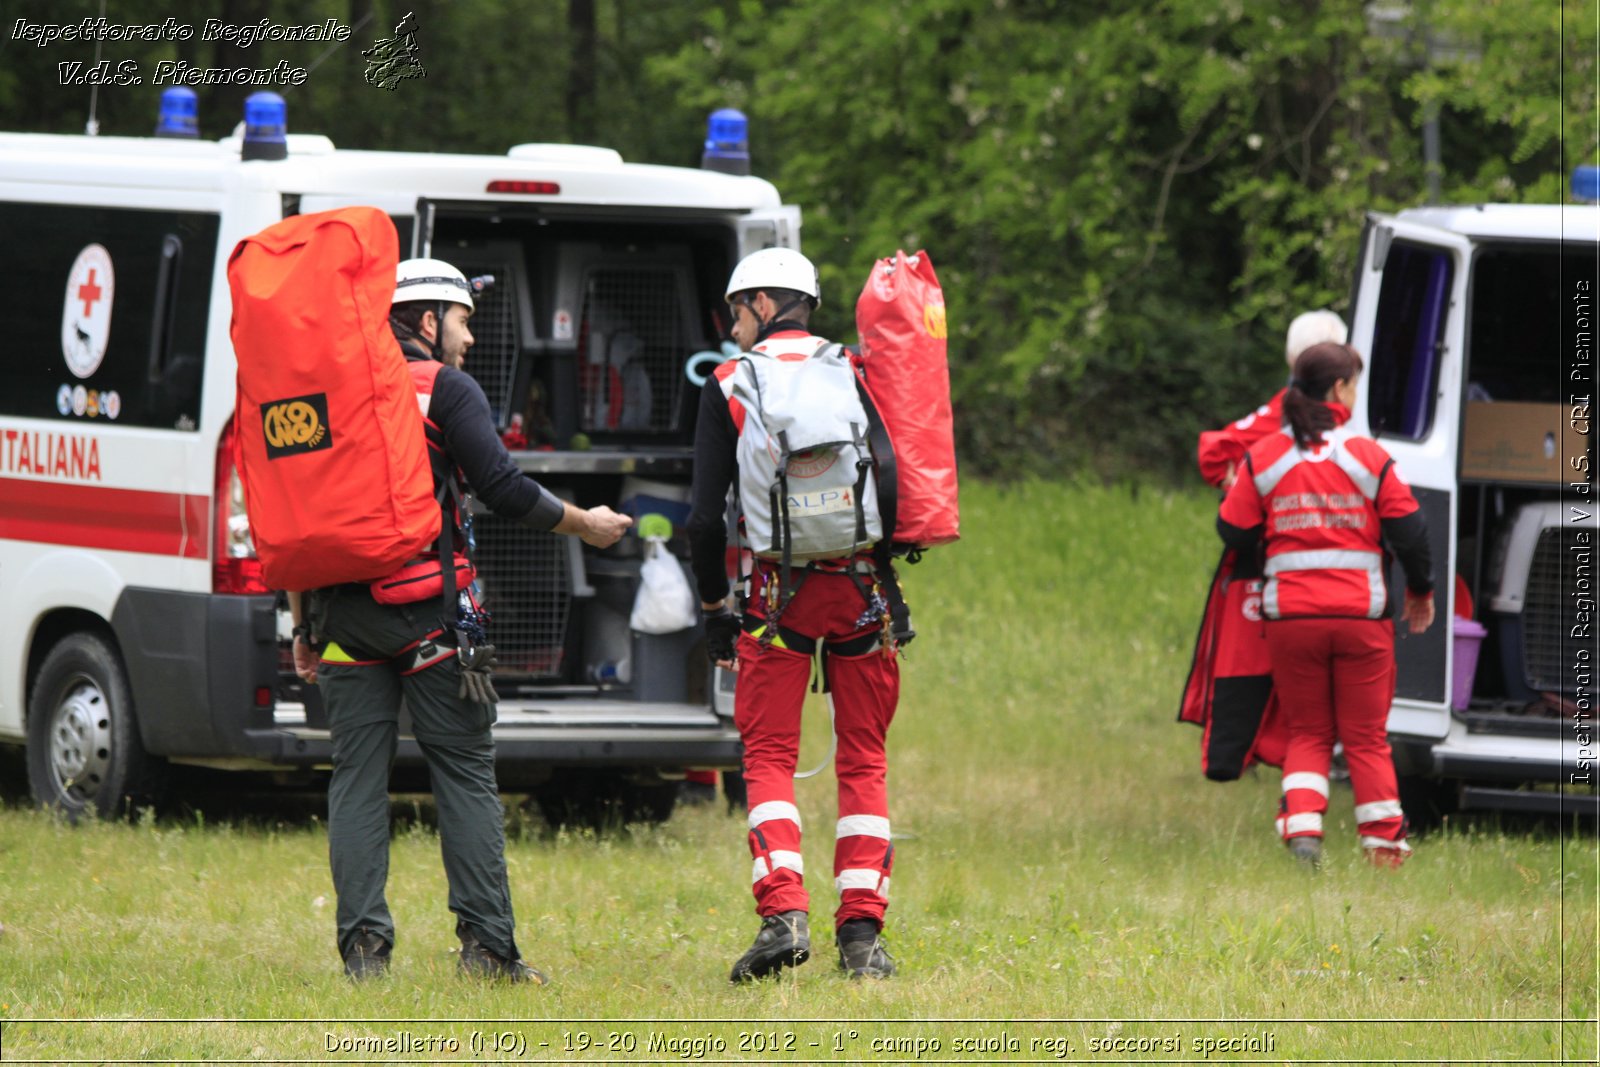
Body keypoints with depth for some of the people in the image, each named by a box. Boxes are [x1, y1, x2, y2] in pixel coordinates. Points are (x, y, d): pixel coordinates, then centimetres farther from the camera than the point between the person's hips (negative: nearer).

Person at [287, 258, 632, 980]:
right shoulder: (446, 389, -1)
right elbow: (503, 489, -7)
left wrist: (302, 624, 18)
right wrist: (585, 525, 9)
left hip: (343, 613, 4)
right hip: (425, 614, -4)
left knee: (356, 777, 4)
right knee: (464, 772, 1)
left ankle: (363, 946, -3)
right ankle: (485, 943, -4)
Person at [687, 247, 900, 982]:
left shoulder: (728, 386, 3)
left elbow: (706, 516, -1)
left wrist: (712, 605, 10)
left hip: (781, 587, -2)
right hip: (862, 586, 2)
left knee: (769, 756, 5)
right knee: (863, 760, 9)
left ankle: (783, 914, -12)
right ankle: (862, 930, 3)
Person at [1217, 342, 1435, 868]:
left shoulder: (1263, 458, 0)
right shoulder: (1369, 458, -4)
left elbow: (1235, 532, 1)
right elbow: (1409, 530, -2)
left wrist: (1234, 491, 23)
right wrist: (1421, 590, 15)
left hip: (1290, 616, 1)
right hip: (1361, 616, -1)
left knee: (1307, 732, 13)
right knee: (1367, 737, 8)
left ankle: (1302, 829, -7)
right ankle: (1384, 846, 6)